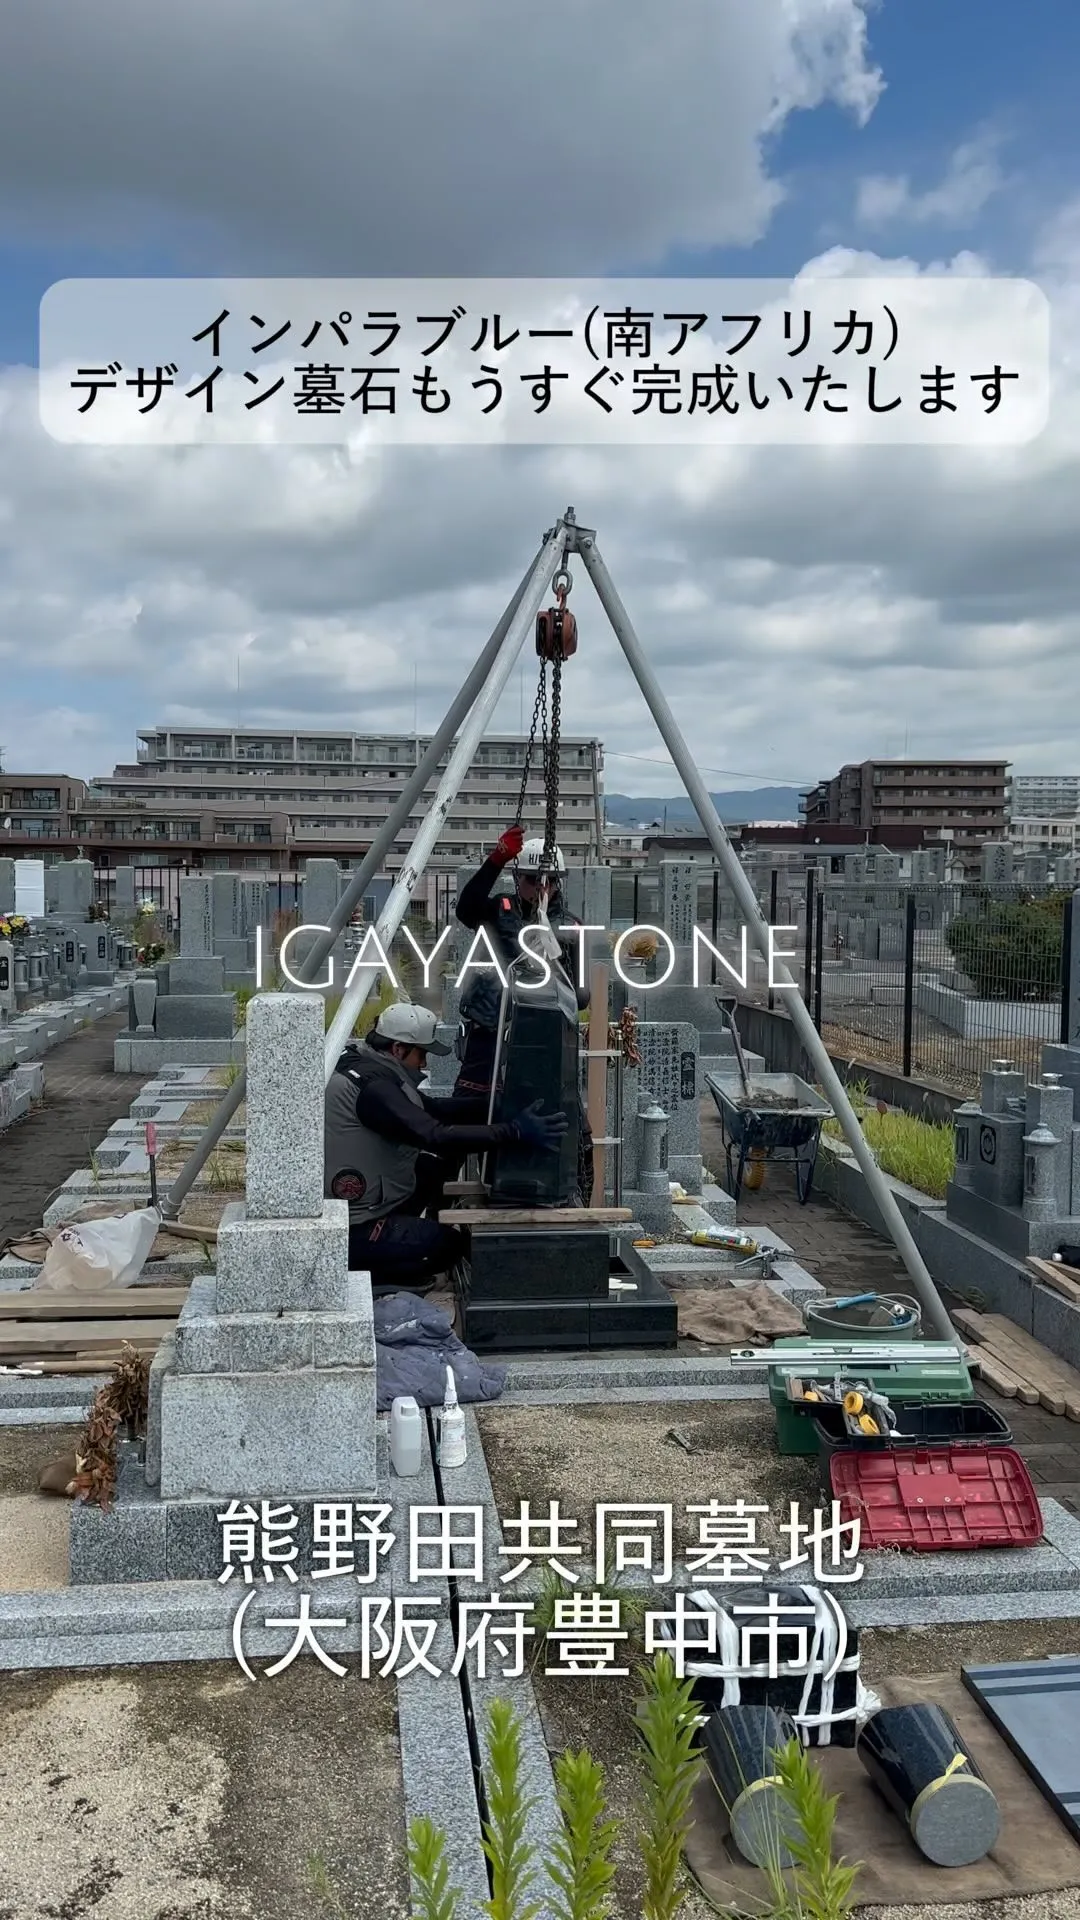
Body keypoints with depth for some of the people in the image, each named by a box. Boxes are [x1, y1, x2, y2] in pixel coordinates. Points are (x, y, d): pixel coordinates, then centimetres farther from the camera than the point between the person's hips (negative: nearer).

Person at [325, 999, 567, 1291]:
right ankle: (358, 1272, -4)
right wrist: (514, 1132, -33)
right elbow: (436, 1136, -33)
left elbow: (434, 1109, 9)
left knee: (438, 1164, 11)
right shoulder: (372, 1085, -25)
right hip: (352, 1231, -10)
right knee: (451, 1245, -12)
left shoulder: (371, 1069, 7)